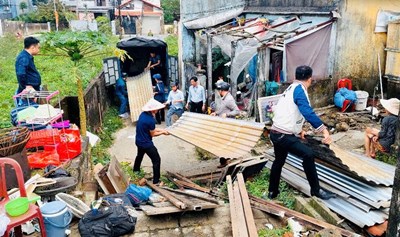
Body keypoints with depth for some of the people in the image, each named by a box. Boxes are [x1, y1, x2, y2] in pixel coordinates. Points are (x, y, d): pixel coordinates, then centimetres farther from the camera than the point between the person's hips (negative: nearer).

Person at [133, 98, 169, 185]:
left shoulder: (143, 114, -4)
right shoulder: (151, 120, -29)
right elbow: (153, 134, -15)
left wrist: (161, 129, 6)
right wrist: (162, 132, -1)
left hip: (138, 141, 9)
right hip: (146, 144, -9)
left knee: (139, 155, 34)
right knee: (156, 160, 2)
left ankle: (136, 170, 58)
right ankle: (156, 181, 6)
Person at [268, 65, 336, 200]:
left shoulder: (291, 88, 15)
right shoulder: (299, 89, -14)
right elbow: (308, 112, -29)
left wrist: (299, 130, 40)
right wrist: (324, 130, -33)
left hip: (277, 133, 10)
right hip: (284, 136, -10)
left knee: (279, 161, 24)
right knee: (308, 154, -14)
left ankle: (272, 192, 37)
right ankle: (316, 190, -3)